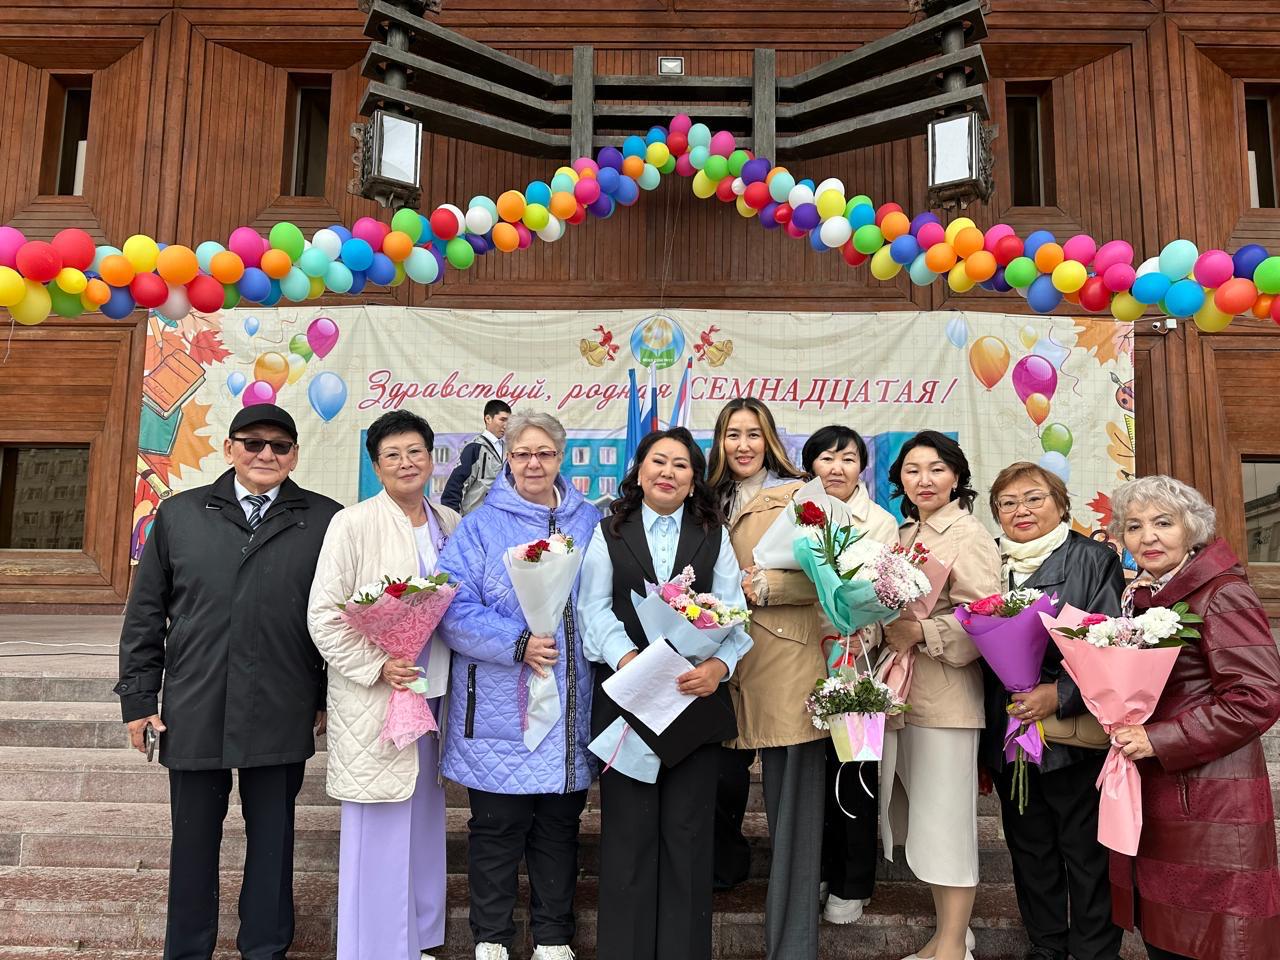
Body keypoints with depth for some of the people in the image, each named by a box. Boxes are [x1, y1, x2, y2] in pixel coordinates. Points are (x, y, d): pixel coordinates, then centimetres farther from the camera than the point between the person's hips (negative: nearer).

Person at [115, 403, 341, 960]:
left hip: (281, 716, -1)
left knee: (272, 838, 13)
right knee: (193, 840, 15)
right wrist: (137, 696, 5)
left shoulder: (325, 521, 0)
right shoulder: (179, 514, 6)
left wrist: (330, 699, 1)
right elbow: (145, 613, 8)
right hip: (193, 713, 2)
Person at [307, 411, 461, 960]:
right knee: (377, 830, 3)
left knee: (424, 822, 16)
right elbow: (324, 615, -10)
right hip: (374, 698, -5)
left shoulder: (450, 524, 6)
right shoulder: (352, 525, -9)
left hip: (434, 692, 5)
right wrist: (377, 666, -17)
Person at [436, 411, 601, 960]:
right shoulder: (479, 527, -1)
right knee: (496, 827, 9)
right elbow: (454, 609, -10)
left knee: (559, 827, 15)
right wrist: (518, 644, -20)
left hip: (572, 708, 3)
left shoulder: (592, 523, 9)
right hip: (500, 709, -2)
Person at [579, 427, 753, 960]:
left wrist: (720, 664, -18)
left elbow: (730, 610, 2)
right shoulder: (609, 533, 10)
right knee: (629, 829, 6)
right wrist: (627, 657, -19)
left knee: (688, 829, 7)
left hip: (697, 695, 1)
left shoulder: (714, 535, 12)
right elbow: (595, 608, -1)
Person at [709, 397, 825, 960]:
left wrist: (763, 587, -18)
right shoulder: (716, 503, 17)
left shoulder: (798, 495, -1)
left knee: (792, 802, -1)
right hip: (735, 661, 5)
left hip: (789, 659, -5)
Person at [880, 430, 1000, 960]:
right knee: (919, 816, 14)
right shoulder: (903, 535, 14)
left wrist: (921, 633, -25)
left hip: (945, 696, -8)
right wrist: (885, 633, 5)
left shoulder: (968, 534, -8)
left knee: (946, 818, 0)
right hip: (900, 691, 8)